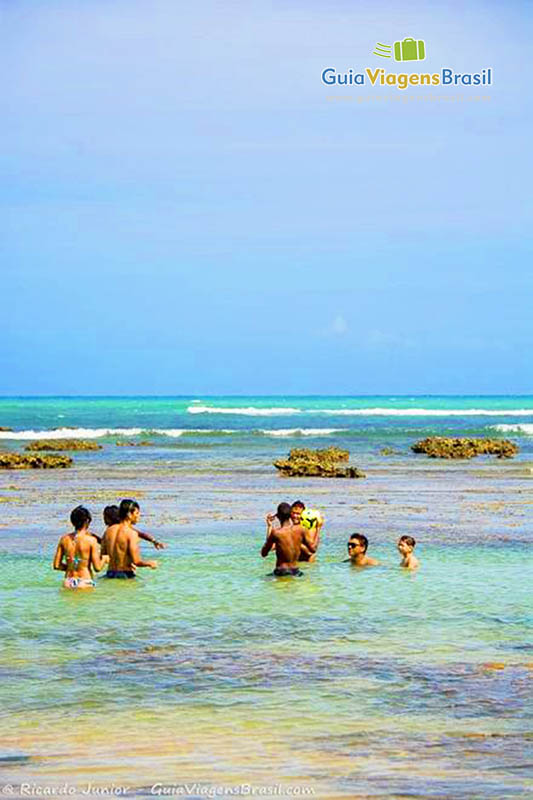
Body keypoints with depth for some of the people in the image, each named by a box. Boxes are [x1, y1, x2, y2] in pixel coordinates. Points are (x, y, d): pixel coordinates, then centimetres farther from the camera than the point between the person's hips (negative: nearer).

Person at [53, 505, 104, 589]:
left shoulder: (64, 539, 6)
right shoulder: (91, 540, -6)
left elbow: (56, 565, 8)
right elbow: (97, 567, -5)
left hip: (68, 582, 4)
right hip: (85, 582, -4)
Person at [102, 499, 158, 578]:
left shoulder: (109, 531, 9)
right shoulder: (131, 533, -11)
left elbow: (103, 557, 13)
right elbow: (136, 562, -16)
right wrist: (150, 563, 4)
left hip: (110, 573, 7)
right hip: (125, 574, -7)